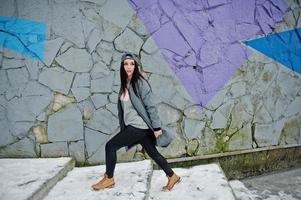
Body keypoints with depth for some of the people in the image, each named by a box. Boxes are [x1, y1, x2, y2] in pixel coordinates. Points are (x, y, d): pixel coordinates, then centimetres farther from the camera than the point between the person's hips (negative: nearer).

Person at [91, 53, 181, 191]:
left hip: (139, 126, -8)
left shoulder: (140, 82, -14)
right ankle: (172, 176, 27)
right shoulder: (125, 84, 10)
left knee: (110, 146, -1)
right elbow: (123, 107, 15)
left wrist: (157, 127, -15)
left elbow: (151, 106, -15)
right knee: (152, 153, 14)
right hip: (133, 126, 8)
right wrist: (122, 126, 17)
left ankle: (109, 179, 18)